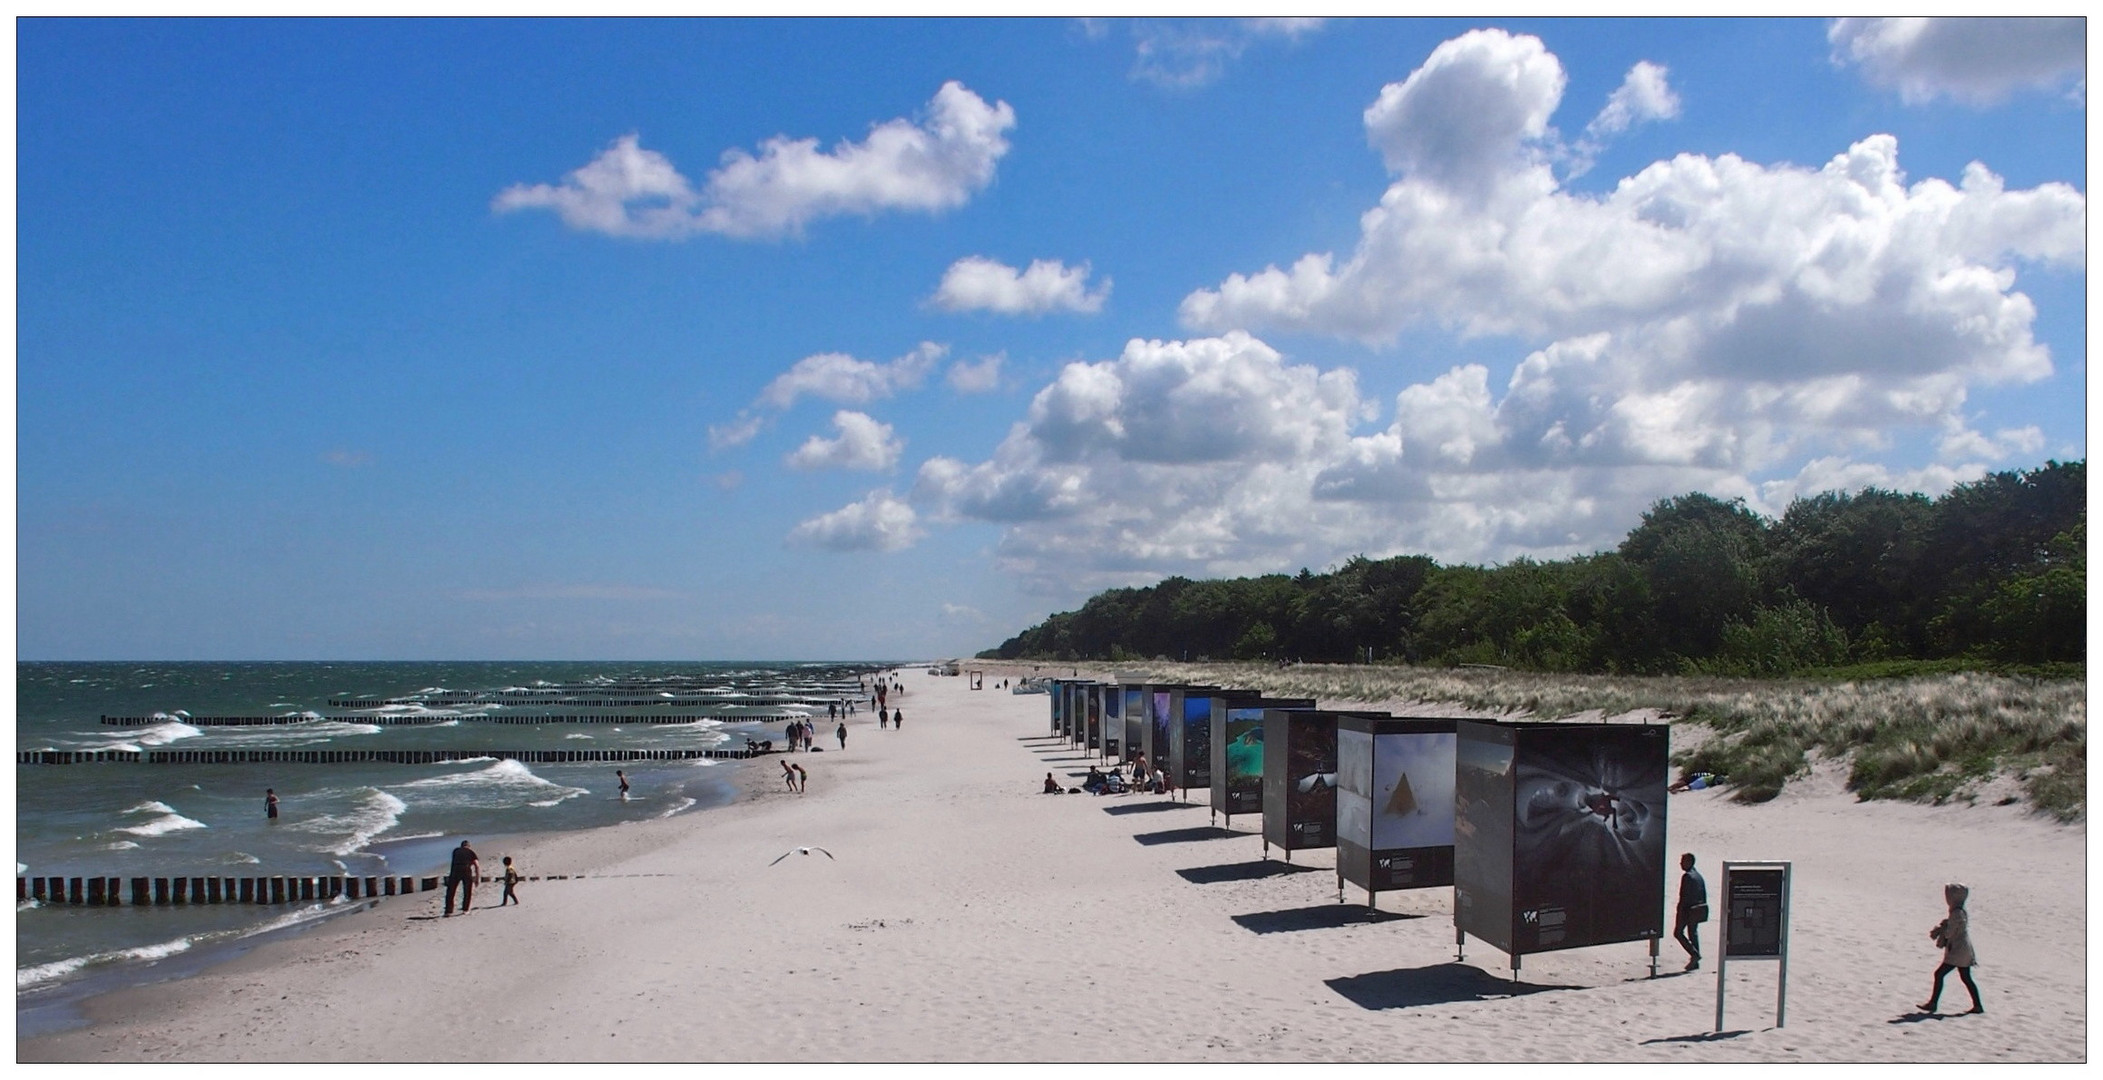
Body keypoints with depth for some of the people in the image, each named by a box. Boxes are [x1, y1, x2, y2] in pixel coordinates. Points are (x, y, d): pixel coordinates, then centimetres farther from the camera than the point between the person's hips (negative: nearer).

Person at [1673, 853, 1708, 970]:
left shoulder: (1687, 876, -16)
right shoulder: (1699, 875, 11)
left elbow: (1684, 896, -20)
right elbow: (1704, 894, 15)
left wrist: (1680, 912, -17)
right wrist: (1702, 909, 21)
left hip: (1688, 909, -9)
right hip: (1698, 910, 9)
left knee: (1678, 933, 1)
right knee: (1693, 933, 14)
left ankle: (1694, 954, -9)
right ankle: (1695, 961, 16)